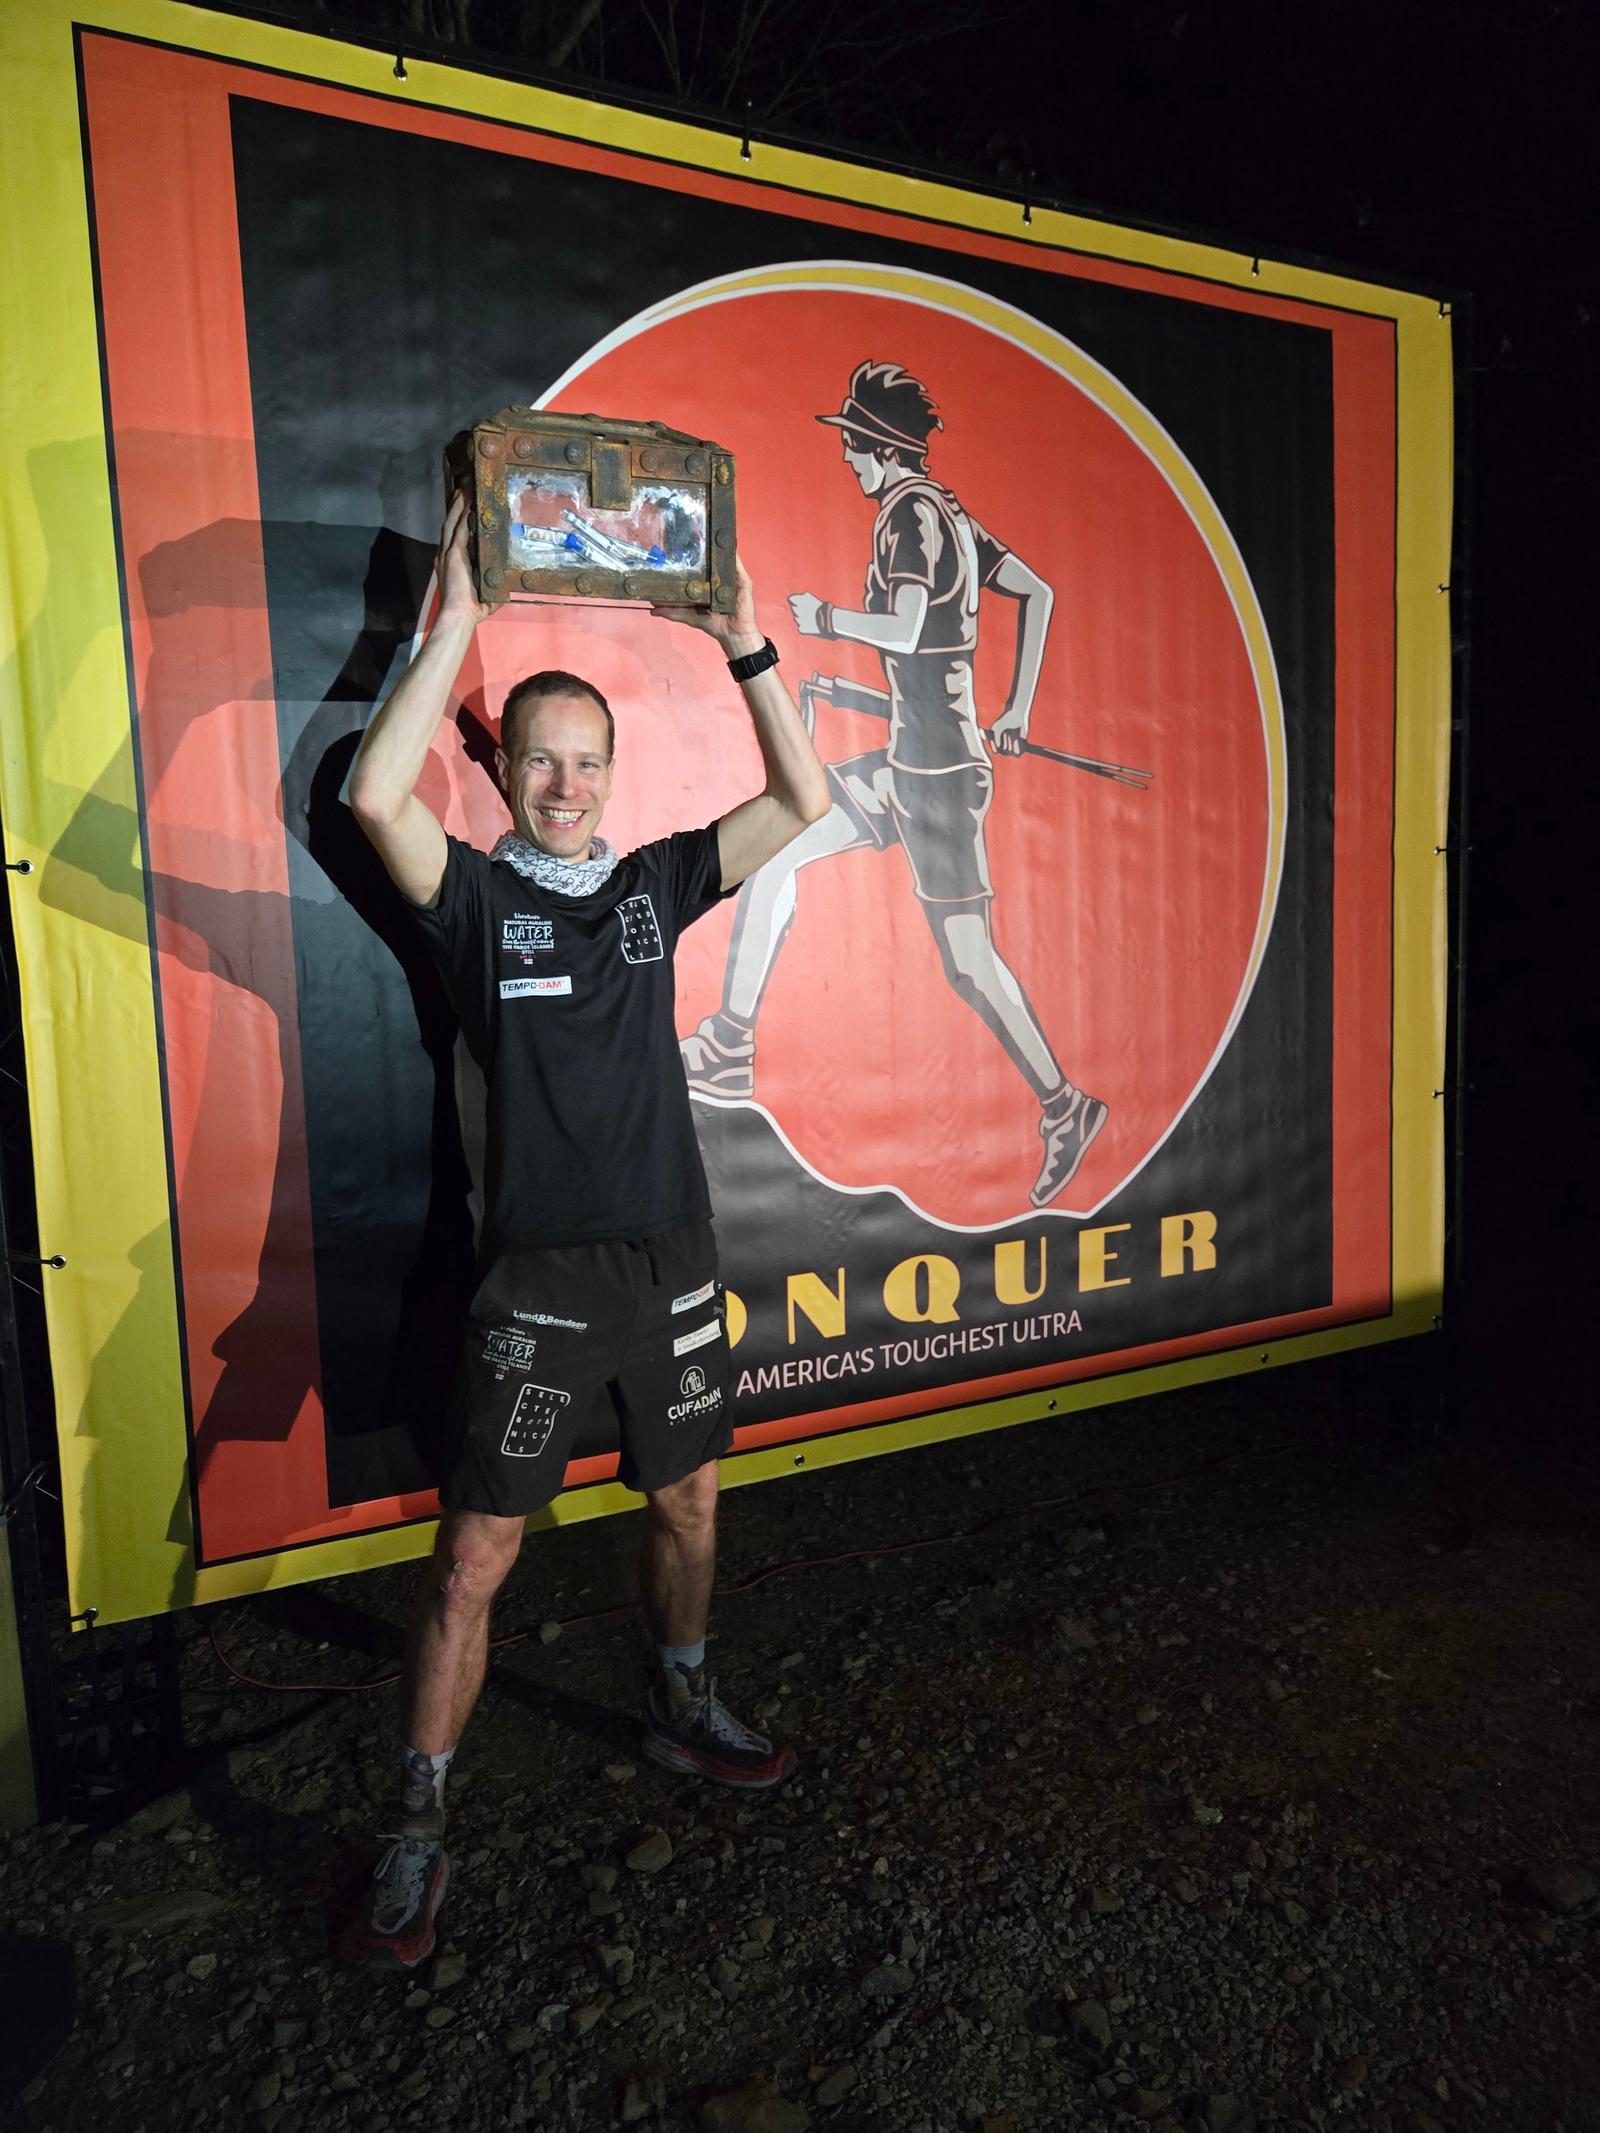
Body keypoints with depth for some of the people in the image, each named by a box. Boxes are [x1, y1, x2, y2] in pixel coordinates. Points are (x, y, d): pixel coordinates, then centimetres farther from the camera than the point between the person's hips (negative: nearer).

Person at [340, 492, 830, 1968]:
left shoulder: (654, 884, 8)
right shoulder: (476, 896, -1)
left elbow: (804, 801, 2)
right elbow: (378, 793, -21)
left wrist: (746, 647, -4)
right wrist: (458, 622, -19)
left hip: (673, 1259, 4)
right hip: (539, 1276, -4)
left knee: (688, 1505, 19)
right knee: (474, 1561, 0)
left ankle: (684, 1711, 43)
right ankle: (419, 1830, 19)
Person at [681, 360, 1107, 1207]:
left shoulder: (910, 513, -9)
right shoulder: (946, 513, 16)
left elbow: (905, 631, -23)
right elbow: (1036, 591, 16)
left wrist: (823, 618, -5)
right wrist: (1016, 713, 15)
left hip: (935, 766, -10)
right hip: (910, 759, 10)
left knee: (967, 956, -6)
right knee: (767, 848, 10)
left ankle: (1062, 1105, 10)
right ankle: (728, 1052, 14)